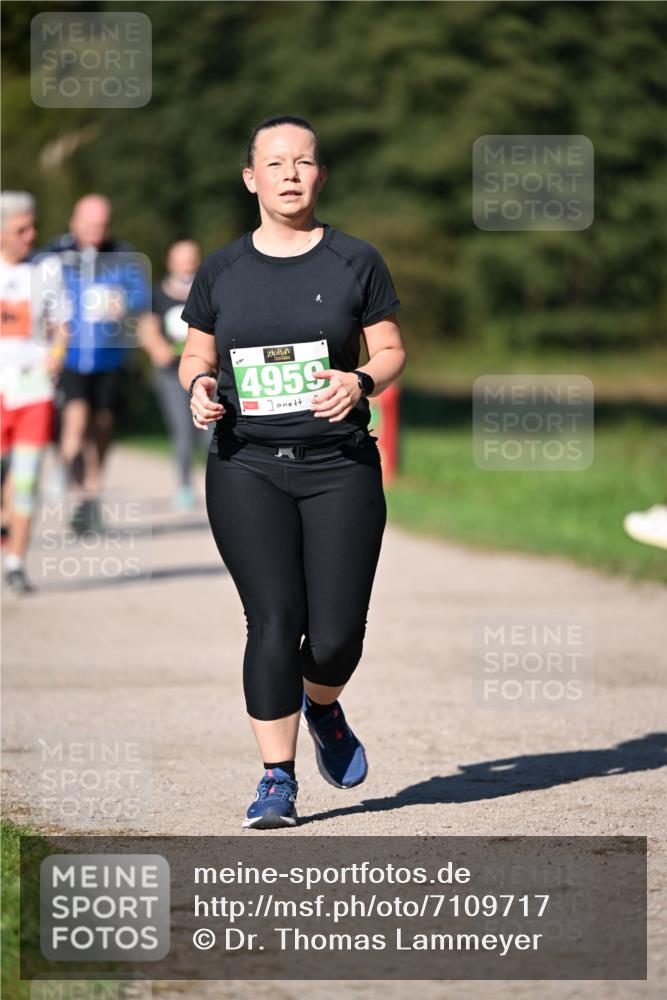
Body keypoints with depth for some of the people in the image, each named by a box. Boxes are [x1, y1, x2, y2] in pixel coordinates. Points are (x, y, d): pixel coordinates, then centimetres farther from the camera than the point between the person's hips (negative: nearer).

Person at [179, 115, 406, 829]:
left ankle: (322, 708, 30)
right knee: (274, 622, -11)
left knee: (337, 634, -6)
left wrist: (361, 382, -14)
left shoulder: (355, 262, 4)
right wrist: (199, 384, -6)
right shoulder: (221, 271, 8)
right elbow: (196, 353, 16)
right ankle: (277, 781, 0)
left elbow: (391, 350, 7)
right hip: (247, 468, 1)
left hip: (340, 468, 0)